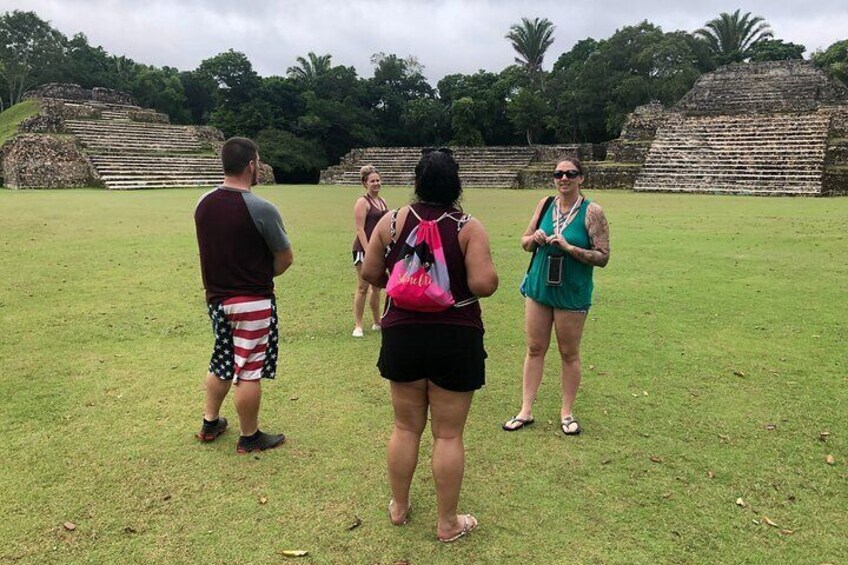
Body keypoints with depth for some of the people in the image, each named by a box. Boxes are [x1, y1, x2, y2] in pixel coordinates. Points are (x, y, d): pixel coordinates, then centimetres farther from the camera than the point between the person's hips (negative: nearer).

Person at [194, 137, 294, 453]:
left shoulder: (203, 204, 0)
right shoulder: (262, 209, -19)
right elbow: (285, 258, -9)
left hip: (216, 297, 7)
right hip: (253, 302, -7)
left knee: (221, 362, 23)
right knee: (249, 372, 6)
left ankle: (210, 423, 37)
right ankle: (250, 438, 20)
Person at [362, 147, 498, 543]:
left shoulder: (392, 221, -2)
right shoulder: (468, 227, -10)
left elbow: (370, 274, 2)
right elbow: (484, 284, -18)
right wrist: (490, 273, 4)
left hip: (403, 335, 3)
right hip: (455, 339, -2)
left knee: (406, 427, 18)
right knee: (448, 434, 9)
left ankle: (399, 507, 35)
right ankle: (448, 522, 23)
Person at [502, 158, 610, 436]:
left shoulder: (592, 212, -10)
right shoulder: (545, 204, 3)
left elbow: (603, 257, -12)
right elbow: (525, 241, 11)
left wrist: (569, 247, -22)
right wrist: (534, 238, -12)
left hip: (572, 295, -4)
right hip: (539, 288, 4)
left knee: (569, 354, 9)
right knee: (535, 349, 9)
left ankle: (567, 413, 25)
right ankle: (526, 411, 19)